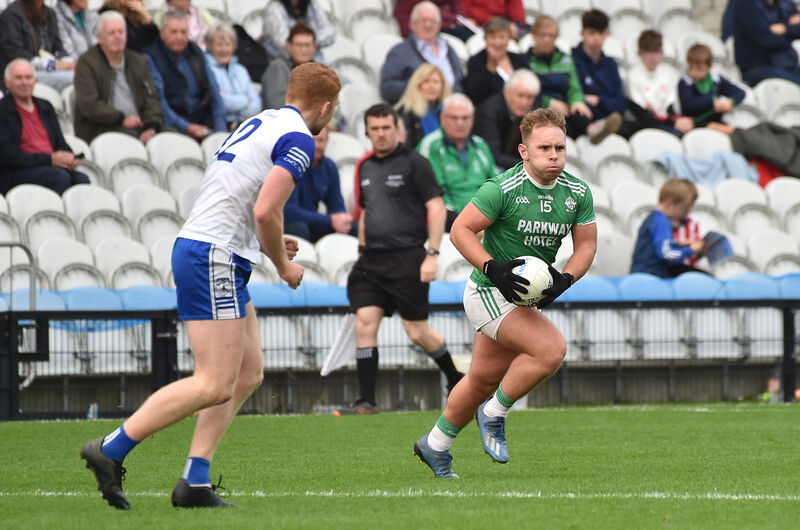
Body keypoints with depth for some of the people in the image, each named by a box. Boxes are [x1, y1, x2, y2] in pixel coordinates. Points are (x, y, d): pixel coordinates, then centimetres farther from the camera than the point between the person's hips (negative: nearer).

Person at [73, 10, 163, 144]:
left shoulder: (139, 61, 20)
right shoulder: (86, 63, 4)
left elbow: (151, 98, 12)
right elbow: (89, 105, -7)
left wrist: (151, 128, -8)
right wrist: (121, 119, -14)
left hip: (139, 127, 5)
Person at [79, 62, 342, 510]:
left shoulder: (260, 123, 19)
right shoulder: (298, 139, -11)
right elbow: (266, 210, -20)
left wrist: (272, 243, 23)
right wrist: (284, 264, -5)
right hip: (213, 258, -10)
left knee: (248, 374, 11)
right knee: (215, 385, -11)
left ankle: (195, 482, 8)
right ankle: (111, 450, -11)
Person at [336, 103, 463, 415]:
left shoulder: (413, 163, -5)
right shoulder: (365, 167, 14)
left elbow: (436, 208, -7)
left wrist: (432, 254, -14)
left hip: (407, 259, -6)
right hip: (372, 260, 6)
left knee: (418, 333, -2)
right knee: (364, 323, -8)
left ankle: (455, 379, 23)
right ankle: (366, 401, -7)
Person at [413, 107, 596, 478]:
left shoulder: (578, 194, -2)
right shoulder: (503, 189, -20)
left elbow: (586, 245, 5)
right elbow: (460, 230, -16)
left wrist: (563, 281, -14)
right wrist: (494, 270, -28)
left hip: (527, 294, 7)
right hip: (489, 293, -7)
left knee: (483, 380, 16)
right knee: (551, 349, -25)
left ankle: (435, 445, 35)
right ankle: (494, 414, -6)